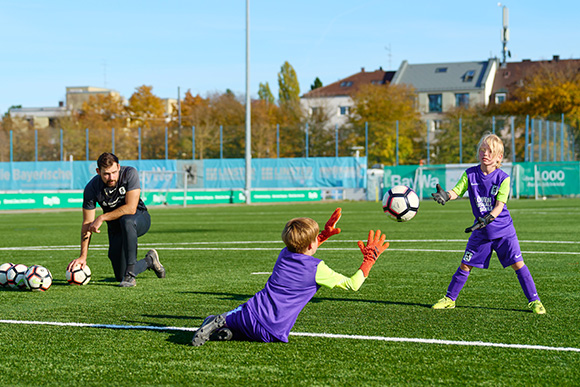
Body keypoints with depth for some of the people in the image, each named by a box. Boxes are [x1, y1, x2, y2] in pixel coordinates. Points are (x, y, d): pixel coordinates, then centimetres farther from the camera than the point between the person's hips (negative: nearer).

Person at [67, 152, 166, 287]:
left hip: (139, 220, -3)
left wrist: (102, 218, -26)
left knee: (126, 220, -40)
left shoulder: (130, 174, -23)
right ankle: (150, 261, 27)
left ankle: (130, 274, -32)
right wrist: (83, 256, -21)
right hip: (116, 228, 3)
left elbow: (131, 208, -28)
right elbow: (87, 224, -13)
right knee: (120, 276, -6)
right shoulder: (91, 188, -16)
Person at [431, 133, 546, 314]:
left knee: (518, 265, -6)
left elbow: (499, 205, -18)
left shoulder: (503, 178, -11)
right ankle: (449, 299, 20)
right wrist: (446, 195, -35)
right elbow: (456, 191, -12)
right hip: (481, 232, 2)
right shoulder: (470, 174, -4)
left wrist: (487, 219, -34)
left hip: (503, 230, -2)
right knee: (465, 266, 5)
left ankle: (534, 301, 3)